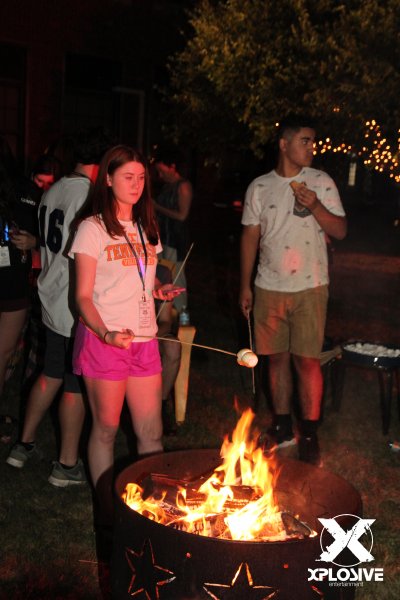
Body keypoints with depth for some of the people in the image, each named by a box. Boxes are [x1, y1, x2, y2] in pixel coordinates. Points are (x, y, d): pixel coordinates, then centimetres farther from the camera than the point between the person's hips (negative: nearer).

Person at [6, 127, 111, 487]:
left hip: (52, 301, 8)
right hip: (77, 307, -8)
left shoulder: (53, 191, 8)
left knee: (51, 374, 21)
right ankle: (68, 465, 17)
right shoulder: (90, 196, -19)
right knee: (76, 386, 4)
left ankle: (24, 445, 33)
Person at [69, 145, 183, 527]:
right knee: (106, 428, 5)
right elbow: (84, 297, -9)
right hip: (103, 340, -5)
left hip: (144, 339, 5)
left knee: (151, 432, 6)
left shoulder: (147, 228, 15)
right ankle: (107, 511, 19)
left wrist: (158, 292, 4)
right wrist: (107, 334, -25)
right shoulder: (93, 228, -4)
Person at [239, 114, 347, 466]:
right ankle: (282, 427, 24)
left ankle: (309, 436, 9)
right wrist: (245, 285, 5)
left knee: (307, 360, -3)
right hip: (269, 288, 2)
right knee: (277, 357, 9)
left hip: (309, 288, -2)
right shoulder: (259, 187, 5)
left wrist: (315, 206, -19)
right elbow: (250, 236, 8)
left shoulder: (321, 182, 0)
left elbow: (340, 230, -2)